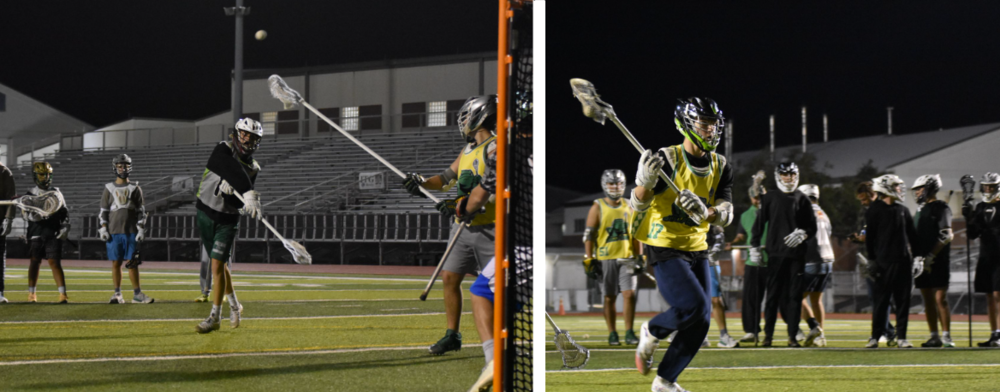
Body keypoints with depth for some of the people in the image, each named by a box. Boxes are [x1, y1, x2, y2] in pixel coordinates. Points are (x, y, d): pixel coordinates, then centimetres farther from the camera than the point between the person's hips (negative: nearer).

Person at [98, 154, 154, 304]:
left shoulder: (135, 188, 6)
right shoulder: (109, 189, 7)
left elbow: (141, 211, 5)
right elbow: (103, 211, 8)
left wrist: (141, 230, -2)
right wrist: (103, 229, -1)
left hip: (131, 232, -1)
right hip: (114, 232, 1)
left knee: (132, 263, -2)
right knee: (116, 263, 2)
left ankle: (137, 294, 1)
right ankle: (117, 294, 6)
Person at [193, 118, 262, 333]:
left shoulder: (253, 169, -1)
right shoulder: (224, 151, -11)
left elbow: (239, 203, -9)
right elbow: (233, 171, -33)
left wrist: (229, 191, -31)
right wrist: (249, 194, -48)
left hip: (227, 220, 0)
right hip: (206, 214, 0)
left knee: (217, 266, -10)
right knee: (220, 265, 12)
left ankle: (214, 317, -5)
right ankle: (234, 305, 32)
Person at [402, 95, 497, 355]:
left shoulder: (495, 148, -11)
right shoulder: (468, 150, 17)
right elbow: (448, 178, 20)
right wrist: (423, 183, 3)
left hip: (488, 228, -8)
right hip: (465, 227, 8)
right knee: (450, 277, 4)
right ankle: (452, 335, 11)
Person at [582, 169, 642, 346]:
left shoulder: (628, 207, 13)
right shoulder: (598, 207, 2)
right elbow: (588, 235, -1)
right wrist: (589, 260, -8)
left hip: (627, 258, 2)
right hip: (605, 258, -2)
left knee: (630, 295, -8)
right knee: (609, 298, 2)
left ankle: (629, 333, 0)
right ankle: (612, 334, 10)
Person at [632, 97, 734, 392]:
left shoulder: (720, 167, 4)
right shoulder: (668, 160, -14)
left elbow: (726, 215, -7)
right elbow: (637, 205, -18)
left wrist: (705, 212, -30)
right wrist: (646, 181, -39)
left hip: (697, 250, 7)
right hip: (664, 249, -7)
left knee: (701, 323, 3)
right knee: (694, 306, -22)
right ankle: (651, 332, 9)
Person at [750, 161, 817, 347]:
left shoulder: (802, 199, 9)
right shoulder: (769, 199, 7)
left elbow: (812, 227, 9)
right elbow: (759, 224, 9)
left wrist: (802, 234, -11)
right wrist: (754, 246, 4)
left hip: (797, 254, 1)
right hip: (775, 253, -1)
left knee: (794, 295, 0)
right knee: (773, 295, -1)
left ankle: (792, 336, 4)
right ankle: (768, 334, 5)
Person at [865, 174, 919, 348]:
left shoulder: (903, 210, 13)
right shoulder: (875, 210, -2)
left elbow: (912, 236, 17)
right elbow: (870, 237, -3)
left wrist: (917, 256, 11)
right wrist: (872, 260, -6)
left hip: (903, 262, 5)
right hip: (884, 261, -5)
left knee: (903, 300, 3)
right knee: (881, 300, -2)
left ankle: (901, 336, 8)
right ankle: (875, 336, 5)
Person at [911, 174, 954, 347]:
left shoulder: (941, 208, -7)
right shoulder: (921, 210, 18)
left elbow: (946, 236, -14)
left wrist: (930, 256, -18)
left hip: (938, 261, -8)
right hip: (922, 262, 8)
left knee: (940, 299, -9)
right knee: (928, 300, 7)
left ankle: (946, 336, -6)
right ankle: (934, 336, 12)